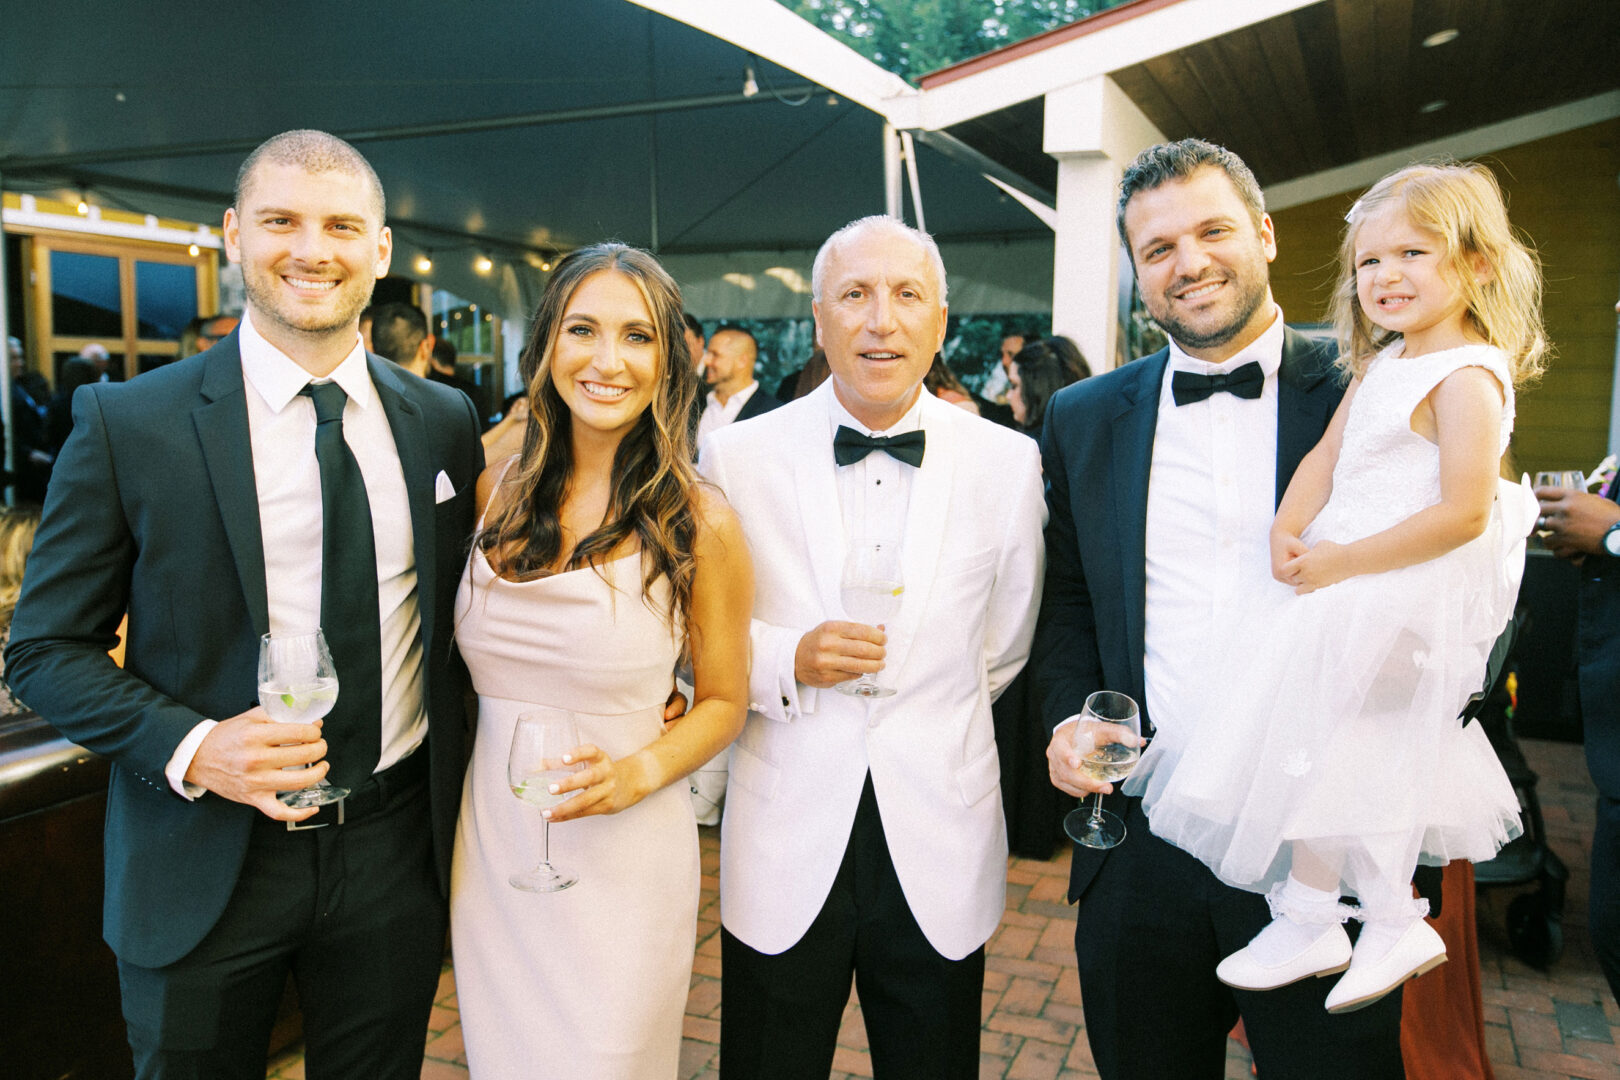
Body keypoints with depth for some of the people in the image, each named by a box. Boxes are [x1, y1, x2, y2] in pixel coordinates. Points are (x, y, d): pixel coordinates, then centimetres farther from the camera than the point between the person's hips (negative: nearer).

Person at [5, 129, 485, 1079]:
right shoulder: (128, 423, -8)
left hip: (395, 849, 3)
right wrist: (189, 748, -20)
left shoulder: (444, 422, 1)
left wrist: (462, 806, 3)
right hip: (206, 864, -2)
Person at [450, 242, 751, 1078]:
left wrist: (638, 773, -17)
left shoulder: (698, 520, -10)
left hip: (622, 856, -3)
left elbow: (722, 700, -2)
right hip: (490, 844, 4)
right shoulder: (494, 492, -1)